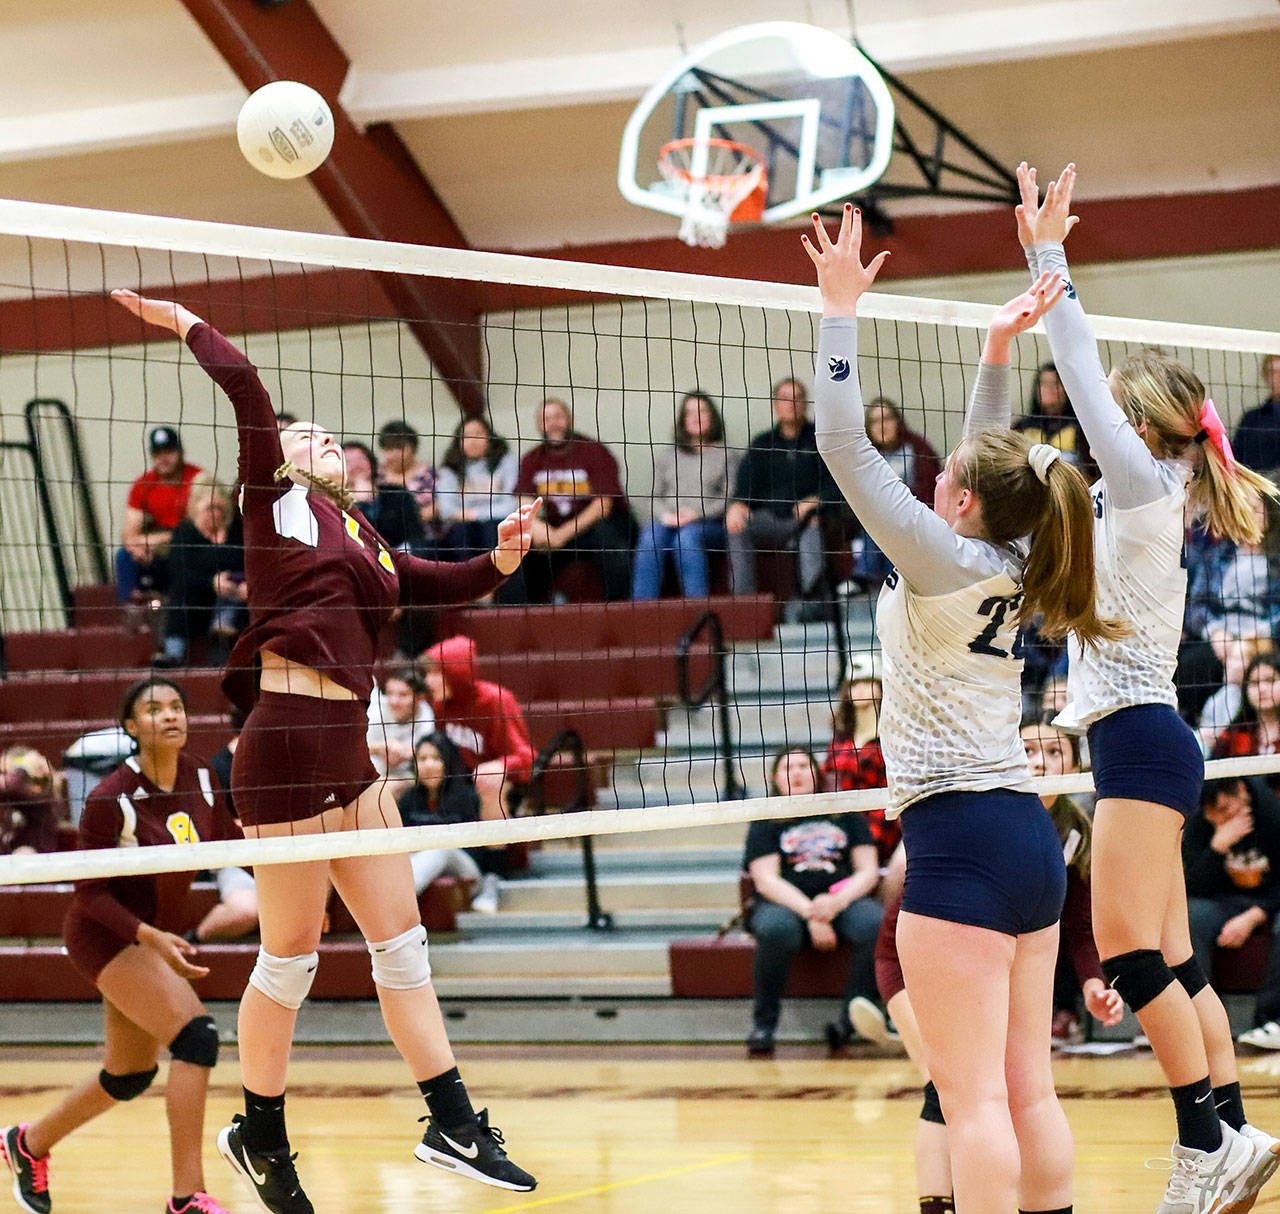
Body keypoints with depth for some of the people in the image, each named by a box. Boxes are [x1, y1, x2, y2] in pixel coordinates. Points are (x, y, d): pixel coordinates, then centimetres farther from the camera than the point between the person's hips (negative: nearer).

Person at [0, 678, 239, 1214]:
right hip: (106, 937, -8)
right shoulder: (111, 800, -23)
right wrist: (150, 937, -30)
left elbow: (228, 844, 7)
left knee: (129, 1077, 18)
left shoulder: (198, 776, -5)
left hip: (154, 935, 8)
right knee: (196, 1035, -24)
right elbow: (90, 893, -18)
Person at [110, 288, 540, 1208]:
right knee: (291, 954, -1)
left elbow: (434, 584, 22)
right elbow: (247, 391, -8)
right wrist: (191, 327, 3)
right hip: (288, 745, -8)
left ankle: (453, 1125, 14)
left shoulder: (365, 541, 21)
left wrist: (498, 564, 4)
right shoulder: (278, 500, 2)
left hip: (350, 753, 8)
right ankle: (259, 1136, 14)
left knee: (402, 940, 8)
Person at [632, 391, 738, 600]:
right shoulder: (665, 455, 23)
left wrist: (697, 514, -11)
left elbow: (729, 498, 3)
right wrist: (666, 515, -6)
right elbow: (655, 496, 17)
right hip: (669, 522, 2)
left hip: (709, 523, -2)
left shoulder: (724, 455, 14)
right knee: (651, 535, -32)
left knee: (688, 535, -37)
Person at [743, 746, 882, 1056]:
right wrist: (810, 914, -18)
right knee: (775, 929, -38)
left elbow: (868, 871, 9)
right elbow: (766, 879, -1)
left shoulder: (845, 814, 17)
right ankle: (763, 1023, -24)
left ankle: (851, 1018, -29)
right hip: (786, 903, -1)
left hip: (844, 900, 1)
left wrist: (836, 903, -13)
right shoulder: (766, 822, 12)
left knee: (874, 924, -34)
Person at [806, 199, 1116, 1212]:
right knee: (1029, 1091, 9)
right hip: (1029, 835, 8)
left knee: (975, 1099, -10)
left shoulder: (943, 560, -9)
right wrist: (997, 350, 23)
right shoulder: (1011, 565, 10)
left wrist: (843, 307, -5)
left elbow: (844, 444, -10)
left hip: (960, 837, -8)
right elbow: (995, 461, 27)